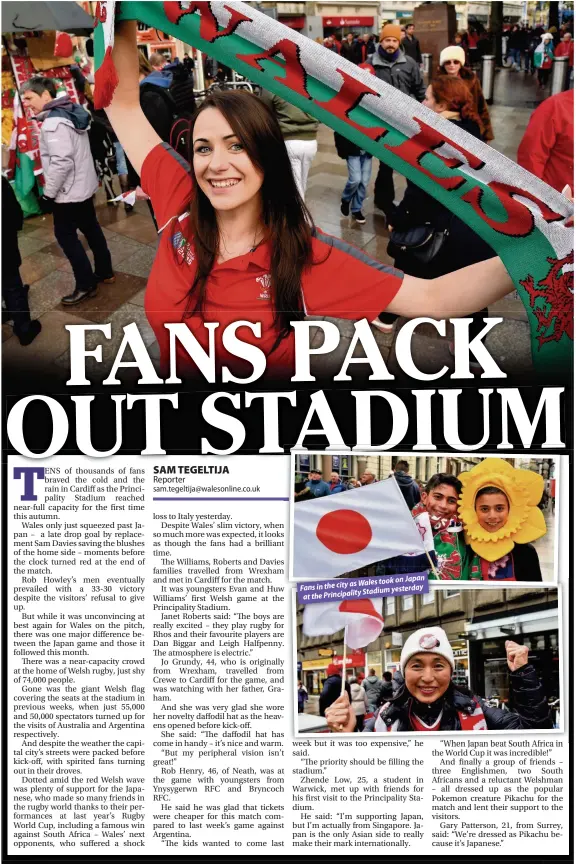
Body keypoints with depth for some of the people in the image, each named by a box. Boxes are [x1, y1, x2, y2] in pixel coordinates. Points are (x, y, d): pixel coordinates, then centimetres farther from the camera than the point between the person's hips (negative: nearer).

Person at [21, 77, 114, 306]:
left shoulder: (53, 122, -22)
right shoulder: (71, 112, 7)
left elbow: (61, 162, -29)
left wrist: (49, 193, -20)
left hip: (68, 191, -10)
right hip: (84, 185, 10)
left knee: (66, 236, 0)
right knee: (91, 229, 19)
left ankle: (86, 285, 5)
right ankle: (105, 272, 32)